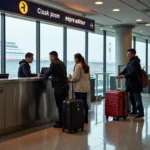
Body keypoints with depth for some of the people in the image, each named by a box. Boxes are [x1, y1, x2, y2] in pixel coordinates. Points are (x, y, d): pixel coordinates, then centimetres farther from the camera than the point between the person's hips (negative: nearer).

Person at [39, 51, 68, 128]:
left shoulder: (54, 64, -10)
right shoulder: (62, 63, 17)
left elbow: (46, 75, -9)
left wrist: (40, 75, 10)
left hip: (59, 87, -9)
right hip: (65, 86, 9)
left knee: (60, 105, -3)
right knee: (63, 104, 14)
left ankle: (61, 123, 2)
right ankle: (63, 121, 21)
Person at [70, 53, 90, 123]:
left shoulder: (78, 65, -12)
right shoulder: (86, 66, 14)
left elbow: (76, 77, -16)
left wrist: (71, 80, 1)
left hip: (79, 87, -9)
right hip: (86, 87, 9)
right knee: (85, 103, 11)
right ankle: (85, 119, 17)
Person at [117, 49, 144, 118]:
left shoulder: (135, 62, -15)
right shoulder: (130, 62, 16)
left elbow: (133, 72, -25)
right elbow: (126, 69, 15)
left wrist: (124, 76, -28)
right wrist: (120, 74, -2)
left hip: (135, 83, -10)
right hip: (130, 83, 10)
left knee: (137, 98, -7)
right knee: (131, 97, 16)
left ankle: (141, 112, -4)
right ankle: (134, 110, 27)